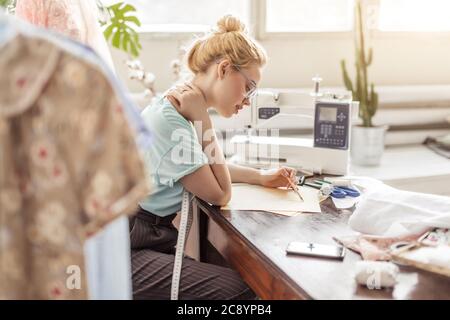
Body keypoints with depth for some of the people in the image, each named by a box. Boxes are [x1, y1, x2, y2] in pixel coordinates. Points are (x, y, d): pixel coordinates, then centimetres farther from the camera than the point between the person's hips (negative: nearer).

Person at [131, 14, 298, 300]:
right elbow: (220, 195, -13)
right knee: (241, 289, -20)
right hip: (127, 252, -9)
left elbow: (207, 167, 27)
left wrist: (261, 177, 14)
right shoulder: (167, 121, -22)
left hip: (154, 237, 9)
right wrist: (202, 119, -15)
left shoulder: (182, 110, 7)